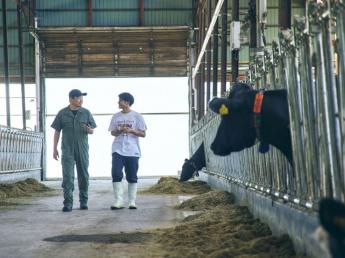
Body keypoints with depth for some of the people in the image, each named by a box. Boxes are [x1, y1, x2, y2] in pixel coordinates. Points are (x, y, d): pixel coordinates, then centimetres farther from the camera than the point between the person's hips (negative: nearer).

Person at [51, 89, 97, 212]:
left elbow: (92, 131, 8)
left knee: (83, 175, 5)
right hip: (67, 149, -1)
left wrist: (89, 130, -16)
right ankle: (68, 203, -7)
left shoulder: (86, 113, 4)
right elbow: (57, 131, 7)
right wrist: (55, 149, 3)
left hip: (82, 149, 1)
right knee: (67, 176, -7)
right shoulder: (62, 113, 2)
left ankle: (83, 202, 16)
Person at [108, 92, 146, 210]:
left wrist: (130, 130, -15)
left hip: (132, 151, -2)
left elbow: (143, 134, 0)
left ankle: (132, 201, 9)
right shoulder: (116, 116, 10)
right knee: (116, 174, -12)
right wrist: (119, 130, -8)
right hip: (118, 150, 2)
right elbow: (112, 132, 14)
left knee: (132, 177, 2)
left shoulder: (137, 116, 1)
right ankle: (118, 201, -10)